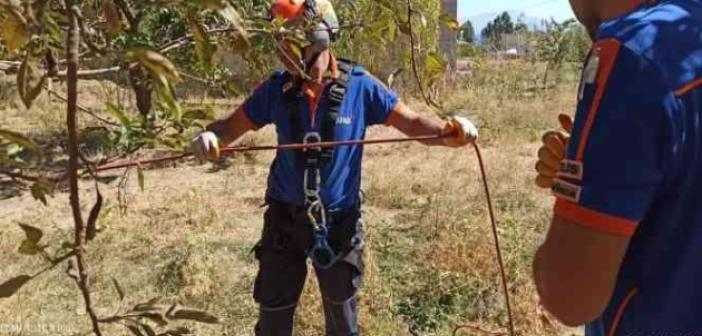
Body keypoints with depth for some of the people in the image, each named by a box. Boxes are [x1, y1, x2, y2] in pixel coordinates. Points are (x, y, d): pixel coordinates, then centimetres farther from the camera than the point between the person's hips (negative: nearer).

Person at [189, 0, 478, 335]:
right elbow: (232, 125, -1)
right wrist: (210, 136, -24)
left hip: (339, 219, -1)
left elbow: (412, 122, -9)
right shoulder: (277, 88, -7)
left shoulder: (359, 86, -12)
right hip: (284, 217, 1)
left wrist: (447, 131, -29)